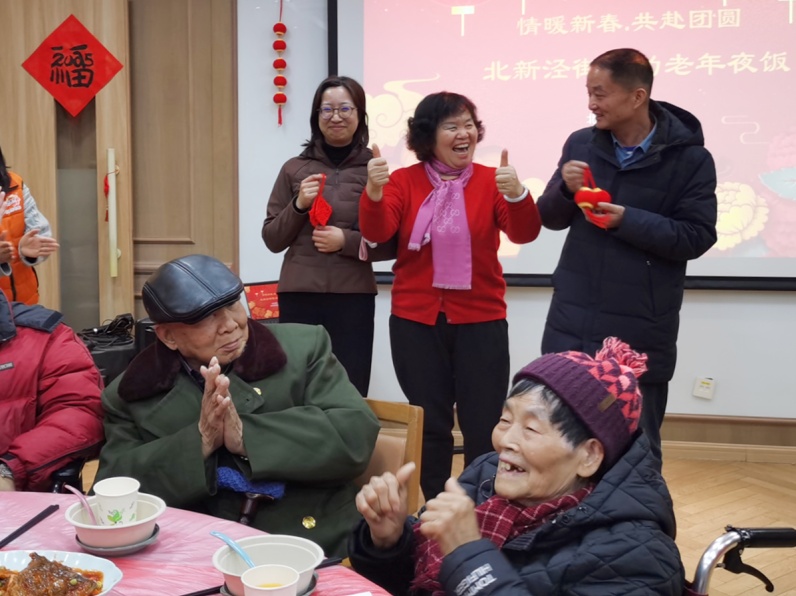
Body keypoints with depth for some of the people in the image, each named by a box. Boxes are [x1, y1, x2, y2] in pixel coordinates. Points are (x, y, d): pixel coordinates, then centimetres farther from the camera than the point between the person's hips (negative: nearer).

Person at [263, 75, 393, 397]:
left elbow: (393, 244, 3)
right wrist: (298, 205, -6)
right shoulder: (294, 169, 7)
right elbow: (272, 240, 10)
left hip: (353, 299, -1)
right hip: (298, 297, 1)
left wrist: (347, 241, -12)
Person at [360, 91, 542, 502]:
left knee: (484, 427, 1)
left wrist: (516, 193, -35)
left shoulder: (490, 181, -1)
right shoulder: (404, 180, 1)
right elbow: (377, 233, -13)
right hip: (416, 321, 1)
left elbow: (524, 233, -14)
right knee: (429, 425, 10)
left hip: (480, 320, 0)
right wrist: (373, 192, -33)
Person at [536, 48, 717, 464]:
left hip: (640, 331, -3)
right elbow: (549, 218, 8)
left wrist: (628, 220, -22)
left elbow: (697, 237, -10)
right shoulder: (580, 144, 4)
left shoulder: (690, 158, -8)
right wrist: (566, 191, -14)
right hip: (571, 323, 4)